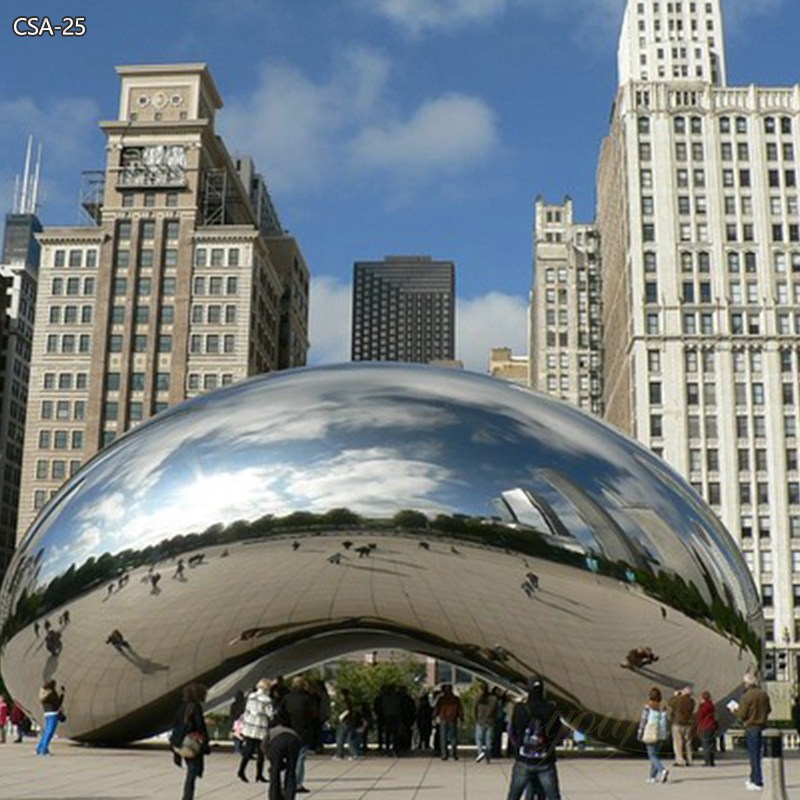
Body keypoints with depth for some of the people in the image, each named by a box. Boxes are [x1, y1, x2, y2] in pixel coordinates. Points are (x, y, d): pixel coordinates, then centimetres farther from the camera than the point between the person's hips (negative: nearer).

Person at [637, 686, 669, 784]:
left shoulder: (648, 707, -11)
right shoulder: (663, 707, 2)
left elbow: (643, 721, -10)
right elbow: (665, 722, 4)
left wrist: (639, 734, -2)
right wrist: (664, 734, 12)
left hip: (649, 734, -5)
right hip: (660, 735, 5)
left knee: (652, 755, -4)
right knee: (655, 754, 15)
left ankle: (662, 770, -26)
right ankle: (653, 776, 17)